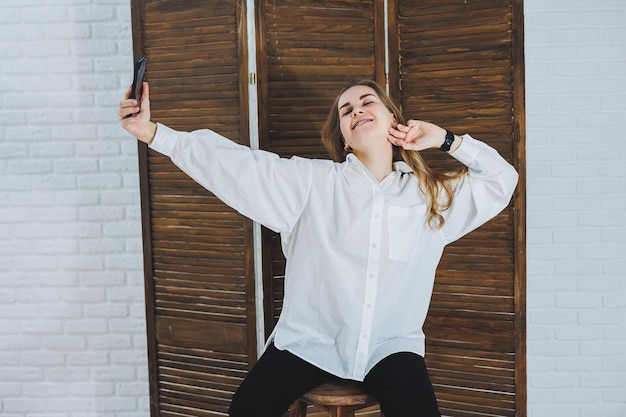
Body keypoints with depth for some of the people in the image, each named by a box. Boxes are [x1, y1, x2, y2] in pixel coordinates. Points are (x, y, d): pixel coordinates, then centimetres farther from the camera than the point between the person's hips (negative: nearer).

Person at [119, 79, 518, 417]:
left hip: (392, 346, 1)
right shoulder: (312, 181, -5)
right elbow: (235, 163, -12)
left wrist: (446, 140, 1)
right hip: (309, 341, 0)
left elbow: (502, 179, 13)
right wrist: (153, 132, -19)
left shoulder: (432, 195, 3)